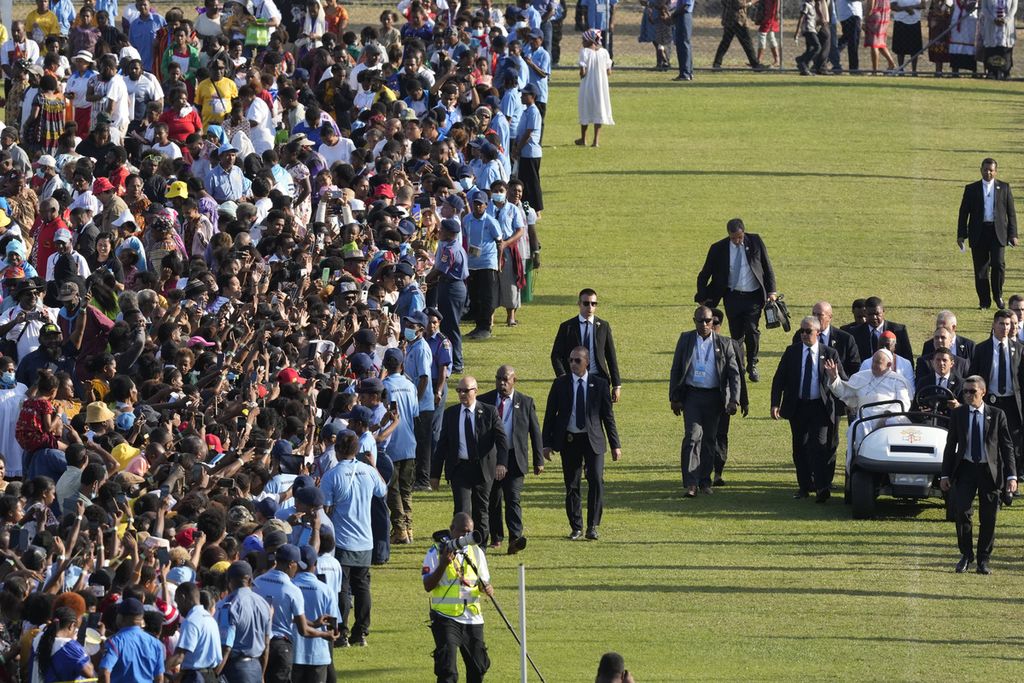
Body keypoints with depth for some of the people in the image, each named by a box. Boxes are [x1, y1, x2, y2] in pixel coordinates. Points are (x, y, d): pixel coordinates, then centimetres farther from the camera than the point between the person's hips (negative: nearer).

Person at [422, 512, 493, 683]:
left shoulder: (476, 552, 9)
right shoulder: (436, 552, -6)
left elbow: (484, 582, 14)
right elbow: (427, 586, -10)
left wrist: (488, 588, -11)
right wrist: (443, 564, -24)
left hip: (473, 618, 5)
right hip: (446, 619, -5)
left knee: (478, 666, 10)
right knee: (447, 669, -14)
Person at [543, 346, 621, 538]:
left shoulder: (599, 384, 2)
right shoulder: (560, 384, 3)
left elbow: (608, 416, 6)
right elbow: (550, 414, 7)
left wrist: (615, 445, 4)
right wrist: (547, 443, 1)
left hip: (593, 439, -1)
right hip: (569, 440, 1)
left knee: (596, 481, -12)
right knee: (571, 485, 3)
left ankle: (593, 526, -4)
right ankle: (576, 527, 14)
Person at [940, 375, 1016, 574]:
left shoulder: (996, 415, 0)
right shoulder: (958, 414, 5)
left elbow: (1007, 446, 1)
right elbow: (950, 445, 9)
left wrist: (1011, 476, -6)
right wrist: (945, 474, 4)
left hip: (990, 470, -1)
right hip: (965, 468, 1)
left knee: (988, 518, 2)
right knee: (961, 511, -12)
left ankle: (983, 560, 14)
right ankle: (966, 555, 4)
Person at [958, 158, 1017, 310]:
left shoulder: (1004, 188, 9)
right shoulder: (971, 189, 8)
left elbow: (1011, 213, 10)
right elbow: (963, 213, 9)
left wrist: (1013, 235, 3)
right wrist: (961, 235, 1)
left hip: (998, 233, -1)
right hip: (978, 233, 1)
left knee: (998, 264, -14)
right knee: (981, 269, 0)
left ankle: (998, 296, 6)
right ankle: (984, 301, 8)